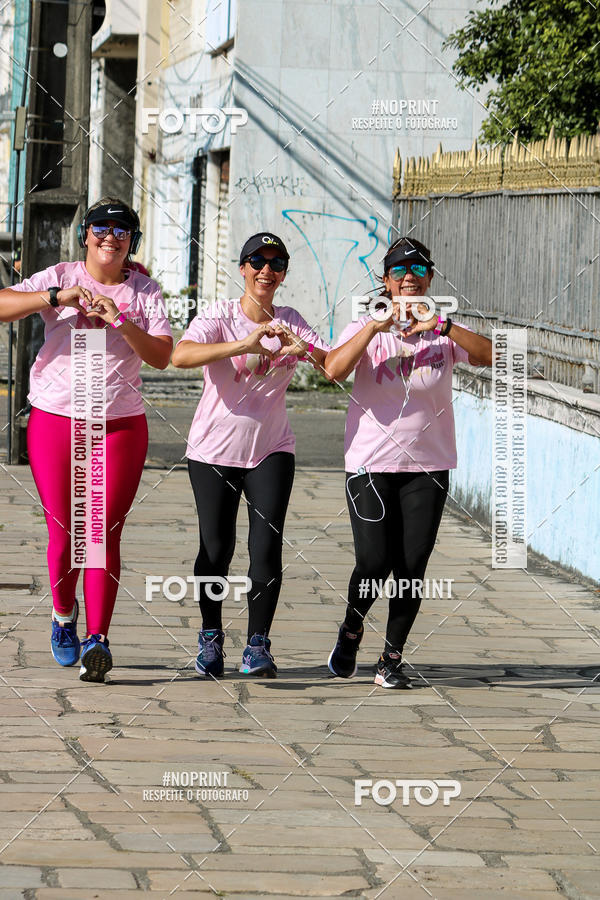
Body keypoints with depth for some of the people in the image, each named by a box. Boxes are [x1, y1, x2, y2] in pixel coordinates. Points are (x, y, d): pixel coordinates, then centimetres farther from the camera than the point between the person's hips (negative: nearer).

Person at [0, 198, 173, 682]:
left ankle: (97, 638, -10)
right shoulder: (60, 279, 4)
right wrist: (56, 297, -22)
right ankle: (64, 614, 28)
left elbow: (162, 356, -4)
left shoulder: (144, 291, 7)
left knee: (104, 533, -8)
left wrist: (121, 320, -18)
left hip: (121, 425, 0)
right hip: (55, 420, 0)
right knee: (65, 533, 2)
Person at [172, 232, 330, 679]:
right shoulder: (220, 316, -7)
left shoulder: (290, 322, 6)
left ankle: (258, 645, -3)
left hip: (271, 449, 2)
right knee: (216, 549, 1)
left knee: (267, 548, -11)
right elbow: (181, 355, -26)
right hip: (215, 450, -2)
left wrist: (306, 350, -25)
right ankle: (211, 637, 23)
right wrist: (243, 345, -38)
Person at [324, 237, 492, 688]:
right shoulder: (366, 328, 1)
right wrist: (376, 325, -23)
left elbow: (490, 355, -15)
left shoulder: (444, 332, 3)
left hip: (427, 465, 2)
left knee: (411, 566, -1)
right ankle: (351, 629, 19)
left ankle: (393, 658, 12)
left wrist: (442, 327, -25)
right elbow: (333, 369, -18)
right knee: (375, 562, -10)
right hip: (370, 463, -2)